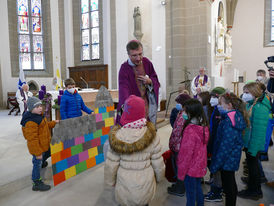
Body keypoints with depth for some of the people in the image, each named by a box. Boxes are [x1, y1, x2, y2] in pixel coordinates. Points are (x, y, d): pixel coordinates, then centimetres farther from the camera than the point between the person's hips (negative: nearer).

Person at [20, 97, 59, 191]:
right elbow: (32, 139, -27)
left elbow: (45, 125, 24)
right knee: (37, 163, 3)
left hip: (43, 145, 9)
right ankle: (37, 184, 16)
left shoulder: (38, 116, 4)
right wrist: (38, 152, -24)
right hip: (37, 147, -9)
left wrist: (54, 123, 14)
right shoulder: (30, 122, -28)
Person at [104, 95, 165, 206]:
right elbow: (158, 162, -10)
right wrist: (159, 177, 10)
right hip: (145, 187, 1)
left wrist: (110, 182, 6)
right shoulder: (151, 136, -19)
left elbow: (111, 165, -12)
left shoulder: (117, 137, -21)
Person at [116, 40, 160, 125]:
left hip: (147, 105, 4)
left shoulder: (146, 62, 0)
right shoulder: (124, 68, -14)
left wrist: (150, 81, -13)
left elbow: (156, 80, 11)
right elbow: (123, 88, -29)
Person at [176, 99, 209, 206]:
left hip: (191, 169, -7)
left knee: (190, 195, 9)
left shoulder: (190, 130, -27)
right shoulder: (204, 127, -3)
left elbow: (187, 153, -23)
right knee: (198, 189, 25)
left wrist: (181, 172, -12)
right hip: (200, 166, 8)